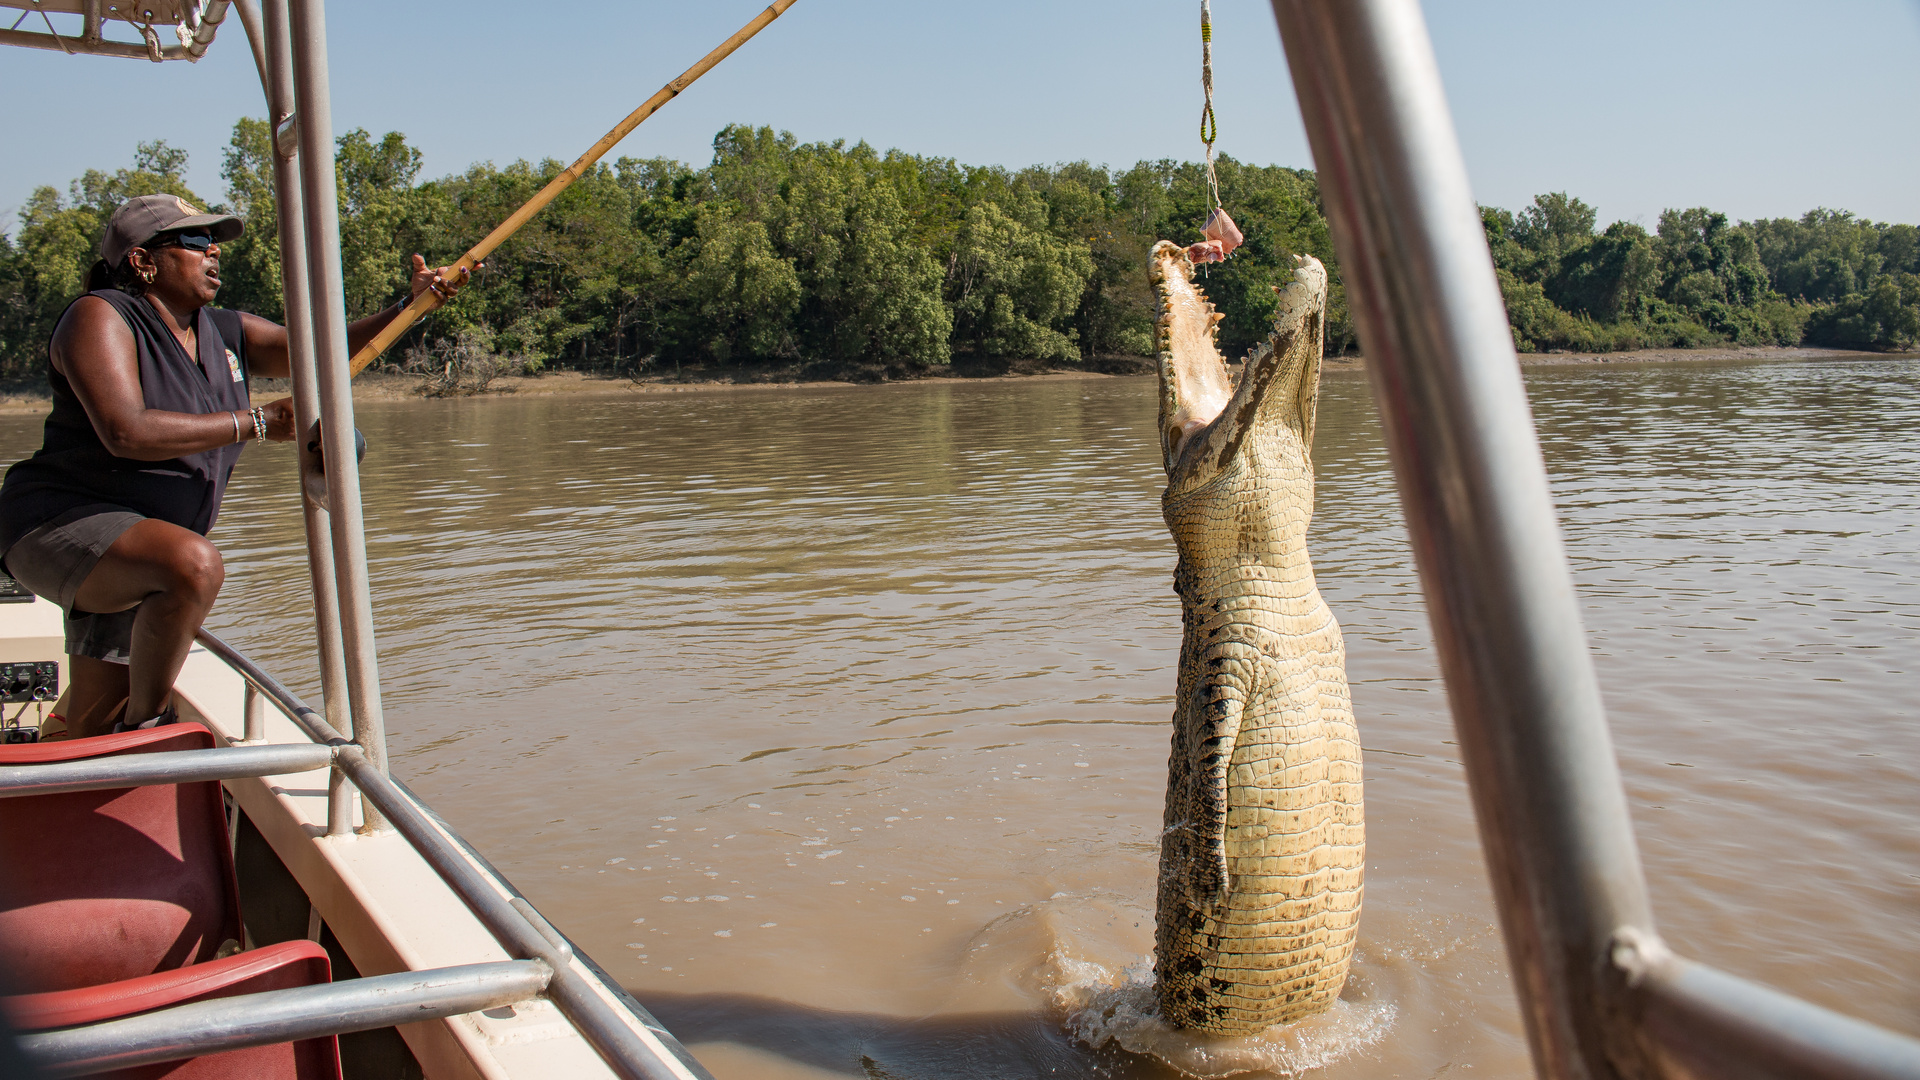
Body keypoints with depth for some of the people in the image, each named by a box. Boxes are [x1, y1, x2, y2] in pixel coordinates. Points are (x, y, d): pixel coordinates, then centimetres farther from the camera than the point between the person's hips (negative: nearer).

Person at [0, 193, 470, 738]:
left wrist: (411, 304, -6)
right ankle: (147, 725, -18)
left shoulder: (225, 333, 10)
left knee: (94, 732, 11)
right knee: (196, 565, -36)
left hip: (132, 558, 8)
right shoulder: (99, 317, -12)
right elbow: (126, 433, -25)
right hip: (60, 524, -8)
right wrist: (256, 422, -21)